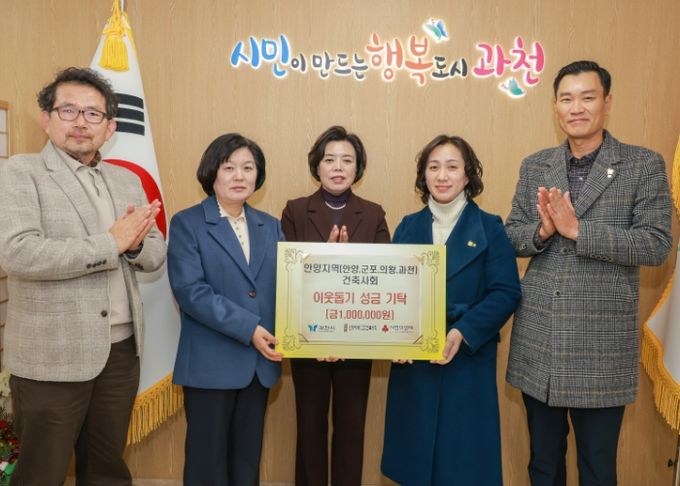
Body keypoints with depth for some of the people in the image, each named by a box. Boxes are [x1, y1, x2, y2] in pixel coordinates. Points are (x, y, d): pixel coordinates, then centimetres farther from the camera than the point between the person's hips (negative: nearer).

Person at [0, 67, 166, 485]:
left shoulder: (127, 181, 11)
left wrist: (135, 243, -13)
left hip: (122, 349, 5)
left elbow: (156, 255, 10)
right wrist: (111, 242, -18)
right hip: (52, 356, -5)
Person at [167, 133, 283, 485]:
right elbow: (190, 291, -15)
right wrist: (248, 328, -20)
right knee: (209, 457, 11)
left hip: (260, 362, 4)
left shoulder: (270, 226, 9)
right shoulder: (187, 223, -4)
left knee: (248, 456, 17)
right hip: (212, 363, -4)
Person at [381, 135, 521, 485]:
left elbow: (506, 293, -9)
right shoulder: (408, 227, 8)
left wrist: (463, 333, -21)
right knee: (414, 456, 13)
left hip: (468, 360, -2)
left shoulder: (489, 228, -2)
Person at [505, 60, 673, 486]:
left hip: (602, 342, -3)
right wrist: (542, 231, -15)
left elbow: (657, 245, -11)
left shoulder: (644, 165, -3)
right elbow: (511, 237, 6)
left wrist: (577, 230, -19)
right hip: (538, 338, 3)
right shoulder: (534, 167, 7)